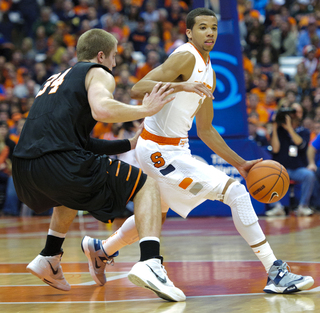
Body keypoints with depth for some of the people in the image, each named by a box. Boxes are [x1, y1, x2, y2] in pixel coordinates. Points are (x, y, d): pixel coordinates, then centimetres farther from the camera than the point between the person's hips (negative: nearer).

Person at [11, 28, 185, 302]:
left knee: (70, 192, 42)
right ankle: (149, 263, -20)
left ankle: (48, 259, 39)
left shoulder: (57, 79, 34)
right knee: (147, 186, 3)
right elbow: (102, 109, -14)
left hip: (23, 167, 8)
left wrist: (130, 144, 42)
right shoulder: (99, 73, 10)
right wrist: (145, 109, -1)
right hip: (59, 161, -8)